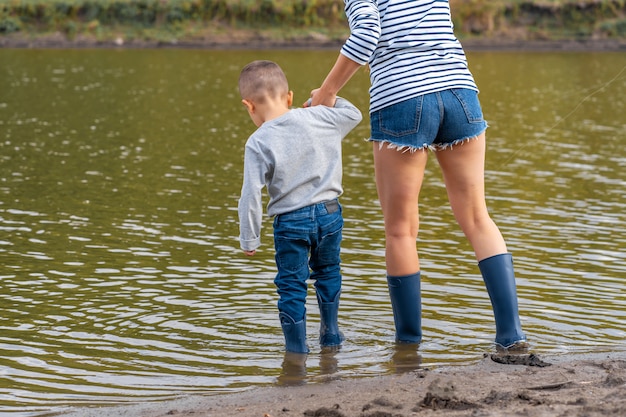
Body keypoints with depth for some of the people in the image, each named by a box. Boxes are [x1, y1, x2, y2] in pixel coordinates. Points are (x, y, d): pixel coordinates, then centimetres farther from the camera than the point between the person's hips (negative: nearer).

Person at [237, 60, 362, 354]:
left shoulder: (258, 143, -12)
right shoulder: (317, 117, -4)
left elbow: (251, 195, -14)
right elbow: (353, 115, 15)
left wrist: (249, 239, -6)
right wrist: (330, 99, 29)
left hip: (290, 222, -4)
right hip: (329, 212, 4)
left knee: (291, 286, 9)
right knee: (328, 272, 25)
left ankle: (297, 348, 13)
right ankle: (330, 334, 36)